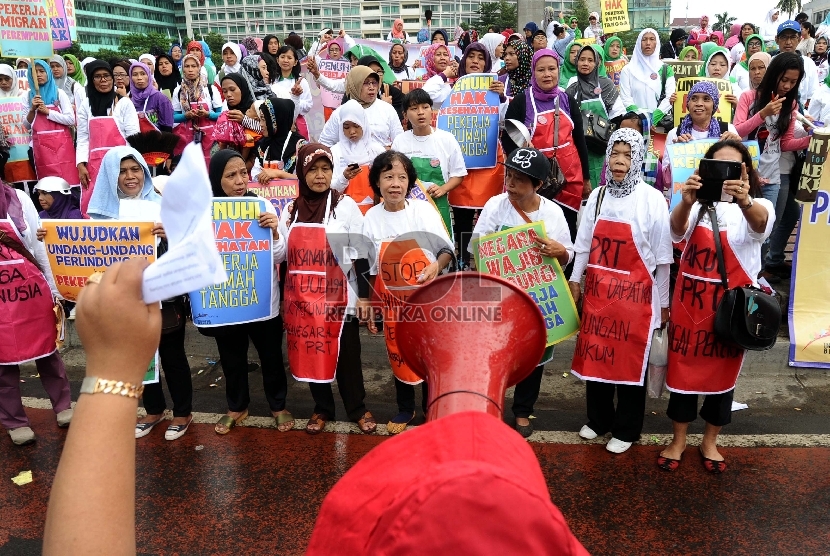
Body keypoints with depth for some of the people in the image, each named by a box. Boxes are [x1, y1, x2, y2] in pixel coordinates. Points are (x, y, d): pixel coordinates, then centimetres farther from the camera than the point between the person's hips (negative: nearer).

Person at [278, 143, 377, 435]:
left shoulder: (346, 205, -5)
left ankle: (358, 409, 26)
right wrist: (283, 300, 11)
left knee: (347, 356, 6)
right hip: (302, 298, 4)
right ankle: (322, 409, 32)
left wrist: (364, 296, -7)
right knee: (310, 355, 13)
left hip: (339, 298, -3)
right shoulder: (290, 210, 5)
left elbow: (361, 256, -4)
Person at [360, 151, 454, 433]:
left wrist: (438, 264, -28)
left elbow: (448, 249, -6)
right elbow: (370, 269, 5)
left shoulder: (424, 210, -10)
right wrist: (367, 305, 7)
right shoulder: (371, 217, -3)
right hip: (392, 300, 2)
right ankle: (405, 408, 34)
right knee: (398, 355, 13)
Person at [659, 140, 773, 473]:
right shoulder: (699, 203, 0)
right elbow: (677, 231, -22)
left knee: (722, 371, 12)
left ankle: (710, 443, 32)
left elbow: (762, 223, -29)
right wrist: (686, 202, -45)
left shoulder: (757, 206, -4)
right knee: (683, 367, 8)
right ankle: (678, 440, 27)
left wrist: (744, 201, -53)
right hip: (690, 300, 1)